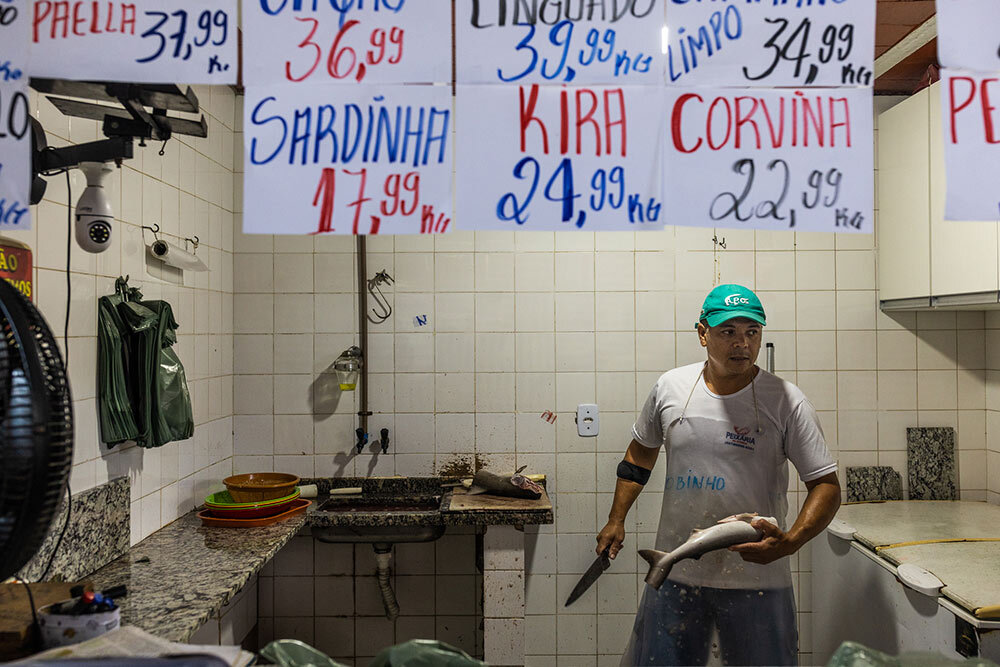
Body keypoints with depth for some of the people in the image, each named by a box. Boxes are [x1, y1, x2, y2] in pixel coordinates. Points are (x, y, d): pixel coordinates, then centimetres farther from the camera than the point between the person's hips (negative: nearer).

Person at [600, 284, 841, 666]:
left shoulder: (786, 401, -8)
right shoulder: (670, 387, 0)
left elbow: (826, 486, -8)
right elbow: (641, 451, 16)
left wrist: (790, 542, -25)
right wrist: (616, 520, 15)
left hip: (756, 579, -2)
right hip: (675, 573, 2)